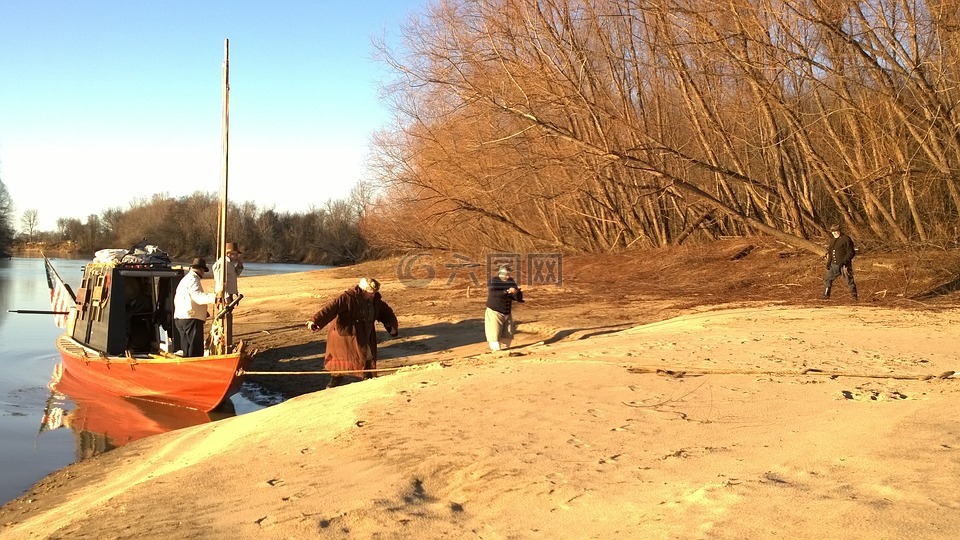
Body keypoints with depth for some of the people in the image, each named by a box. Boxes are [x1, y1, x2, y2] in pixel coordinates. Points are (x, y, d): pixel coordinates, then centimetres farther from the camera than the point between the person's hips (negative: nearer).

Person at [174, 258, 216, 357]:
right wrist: (214, 297, -41)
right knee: (196, 352, -11)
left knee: (187, 351, 13)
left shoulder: (185, 279, 23)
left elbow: (176, 299, 30)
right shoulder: (193, 279, -10)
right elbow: (198, 296, -27)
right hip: (191, 319, -10)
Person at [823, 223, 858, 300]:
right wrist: (828, 262, 10)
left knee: (850, 281, -1)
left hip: (844, 265, -7)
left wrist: (843, 262, -22)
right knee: (827, 279, 9)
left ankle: (854, 296, 11)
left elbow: (851, 253, -16)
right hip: (834, 265, 7)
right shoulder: (832, 240, 11)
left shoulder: (846, 239, -14)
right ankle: (826, 296, 18)